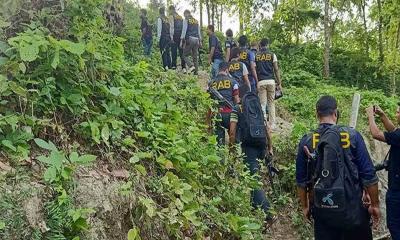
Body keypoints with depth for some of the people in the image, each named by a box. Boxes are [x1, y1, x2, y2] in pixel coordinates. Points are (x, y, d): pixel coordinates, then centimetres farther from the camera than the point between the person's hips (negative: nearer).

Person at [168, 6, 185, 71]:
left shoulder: (172, 17, -3)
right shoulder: (180, 17, 16)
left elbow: (172, 27, -11)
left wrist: (172, 37, -12)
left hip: (175, 35, -5)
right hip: (181, 36, 5)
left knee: (174, 50, 1)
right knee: (181, 51, 5)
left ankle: (173, 65, 3)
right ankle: (184, 67, 0)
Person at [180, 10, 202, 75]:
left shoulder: (186, 20, 0)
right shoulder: (196, 21, 18)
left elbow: (184, 31, -7)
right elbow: (199, 32, 17)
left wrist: (181, 40, -7)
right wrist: (200, 41, 19)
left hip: (189, 39, -6)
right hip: (196, 40, 6)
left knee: (185, 55, 1)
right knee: (195, 56, 8)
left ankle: (191, 66, -20)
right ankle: (196, 71, 6)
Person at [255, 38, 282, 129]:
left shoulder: (256, 56, 6)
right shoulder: (272, 55, 4)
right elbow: (276, 70, 1)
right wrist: (279, 83, 4)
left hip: (261, 81, 0)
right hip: (271, 81, 0)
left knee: (262, 104, 3)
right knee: (271, 103, 7)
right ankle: (272, 124, 6)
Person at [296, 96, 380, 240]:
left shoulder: (306, 141, -4)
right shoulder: (353, 136, -9)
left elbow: (301, 180, 3)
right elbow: (369, 175, -7)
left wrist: (305, 207, 15)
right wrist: (375, 204, 5)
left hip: (321, 209, 2)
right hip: (353, 207, -1)